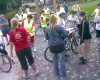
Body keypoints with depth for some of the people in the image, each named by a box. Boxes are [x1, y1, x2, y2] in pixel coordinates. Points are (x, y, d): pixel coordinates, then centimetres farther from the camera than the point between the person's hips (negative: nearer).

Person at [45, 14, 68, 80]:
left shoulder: (47, 29, -1)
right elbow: (65, 35, -8)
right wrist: (66, 31, 11)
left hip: (52, 47, 4)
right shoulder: (59, 27, -13)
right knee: (62, 61, 3)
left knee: (55, 61, 15)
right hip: (60, 46, -4)